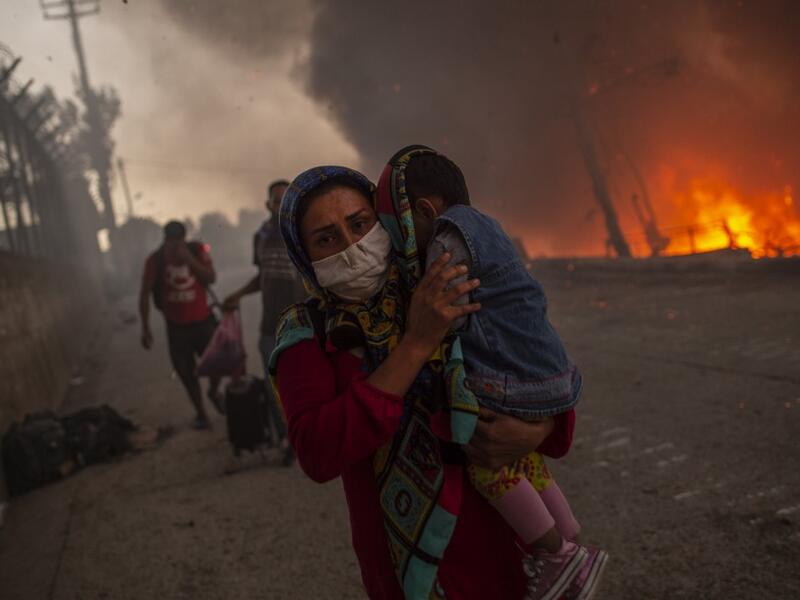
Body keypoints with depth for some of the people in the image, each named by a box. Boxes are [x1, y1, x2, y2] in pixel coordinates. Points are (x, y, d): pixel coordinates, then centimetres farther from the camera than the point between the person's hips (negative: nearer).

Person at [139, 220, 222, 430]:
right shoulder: (155, 260, -11)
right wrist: (145, 328, -11)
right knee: (186, 373, 6)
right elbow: (145, 294, -8)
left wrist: (189, 259, -30)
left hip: (203, 320, 1)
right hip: (176, 326, -1)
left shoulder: (197, 250, -8)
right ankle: (200, 412, 26)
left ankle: (214, 393, 33)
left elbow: (211, 278, -18)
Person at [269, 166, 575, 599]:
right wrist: (416, 342, -31)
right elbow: (318, 455, -28)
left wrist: (535, 431, -23)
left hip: (502, 533, 2)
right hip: (416, 561, -2)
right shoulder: (306, 334, -12)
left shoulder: (456, 305, -7)